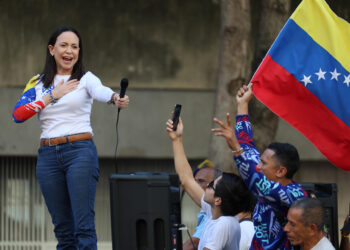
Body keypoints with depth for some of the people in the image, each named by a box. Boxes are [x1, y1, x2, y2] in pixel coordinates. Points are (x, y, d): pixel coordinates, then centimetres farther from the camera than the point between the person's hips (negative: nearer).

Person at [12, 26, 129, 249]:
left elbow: (100, 91, -21)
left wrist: (116, 98, -44)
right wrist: (52, 96, -5)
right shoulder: (38, 83, 12)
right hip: (48, 156, 4)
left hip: (80, 151, -4)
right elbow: (18, 114, -1)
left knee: (84, 225, -12)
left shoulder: (86, 79, 3)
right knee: (62, 228, 7)